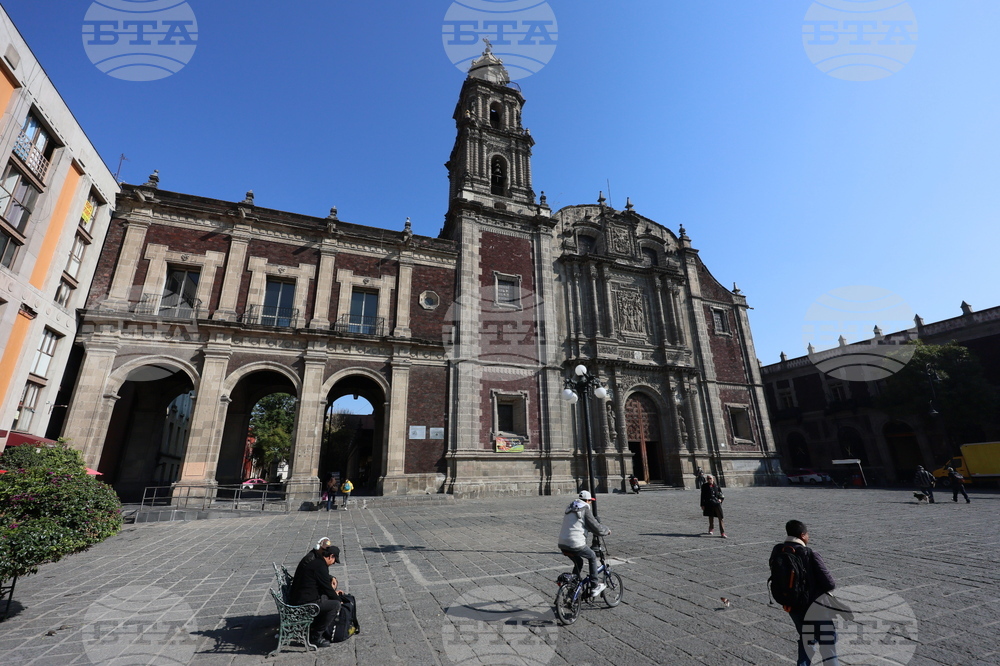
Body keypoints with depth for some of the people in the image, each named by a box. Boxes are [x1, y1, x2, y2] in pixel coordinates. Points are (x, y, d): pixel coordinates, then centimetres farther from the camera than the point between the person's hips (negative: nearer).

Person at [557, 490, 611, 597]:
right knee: (592, 557, 18)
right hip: (576, 544, -7)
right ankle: (594, 587, 21)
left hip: (562, 544, 7)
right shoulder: (585, 509, -6)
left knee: (578, 563, 27)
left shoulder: (570, 508, 17)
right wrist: (607, 531, 16)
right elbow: (595, 526, -4)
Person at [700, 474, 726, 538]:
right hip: (709, 504, -1)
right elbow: (703, 496, 2)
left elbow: (721, 494, 15)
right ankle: (711, 529, 34)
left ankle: (722, 533, -3)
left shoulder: (716, 486, 5)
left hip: (717, 503, 1)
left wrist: (720, 499, -5)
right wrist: (702, 505, 0)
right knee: (711, 518, 11)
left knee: (720, 518, -5)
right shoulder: (704, 486, 0)